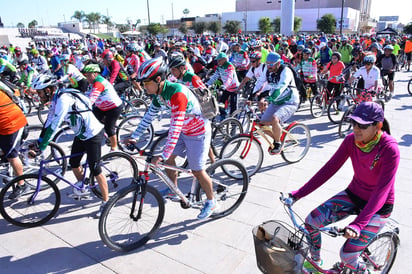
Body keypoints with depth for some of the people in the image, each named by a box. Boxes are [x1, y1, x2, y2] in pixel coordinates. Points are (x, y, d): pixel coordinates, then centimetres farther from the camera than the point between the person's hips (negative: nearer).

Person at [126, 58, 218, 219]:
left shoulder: (177, 93, -33)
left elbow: (175, 127, -37)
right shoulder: (159, 92, -5)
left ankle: (211, 202, 22)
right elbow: (149, 115, 4)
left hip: (198, 133, -8)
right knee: (169, 158, 12)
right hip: (184, 130, 8)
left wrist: (163, 155, -37)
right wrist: (134, 136, 3)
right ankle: (173, 189, 35)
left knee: (197, 171, 0)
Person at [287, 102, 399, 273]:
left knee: (347, 255, -13)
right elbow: (329, 168, -11)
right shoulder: (351, 140, -12)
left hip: (379, 206, -5)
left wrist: (358, 224, -40)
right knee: (311, 221, -10)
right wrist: (298, 194, -16)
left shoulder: (389, 149, -26)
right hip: (353, 194, 5)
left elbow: (382, 191, -30)